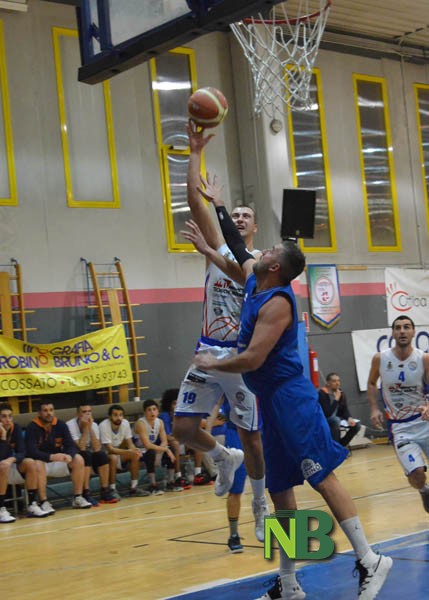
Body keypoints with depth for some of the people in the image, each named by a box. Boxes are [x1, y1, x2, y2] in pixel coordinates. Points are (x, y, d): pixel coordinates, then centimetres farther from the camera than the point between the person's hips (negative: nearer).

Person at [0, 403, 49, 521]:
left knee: (30, 463, -20)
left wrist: (12, 459, -30)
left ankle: (32, 505, -18)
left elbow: (22, 452, -8)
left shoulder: (15, 428, -6)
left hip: (11, 467, 5)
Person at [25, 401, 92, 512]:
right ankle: (44, 502, -32)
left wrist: (69, 455, -32)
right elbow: (31, 452, -24)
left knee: (78, 459, -18)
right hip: (42, 462, -4)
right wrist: (51, 457, -39)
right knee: (38, 464, -37)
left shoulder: (61, 425, -1)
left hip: (58, 462, 4)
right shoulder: (32, 428, -13)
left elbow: (71, 446, -6)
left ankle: (77, 498, -12)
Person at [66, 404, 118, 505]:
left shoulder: (94, 425, -3)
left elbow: (97, 449, -16)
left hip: (89, 456, 5)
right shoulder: (70, 425, -19)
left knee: (102, 455, -21)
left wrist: (90, 428, -21)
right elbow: (81, 448, -26)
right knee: (85, 455, -32)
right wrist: (85, 428, -25)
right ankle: (86, 494, -33)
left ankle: (105, 492, -17)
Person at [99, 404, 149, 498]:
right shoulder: (104, 426, -26)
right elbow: (109, 449, -29)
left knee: (136, 455, -17)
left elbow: (130, 443, -5)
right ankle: (112, 490, -24)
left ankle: (133, 488, -9)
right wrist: (128, 451, -39)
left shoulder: (125, 423, -9)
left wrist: (134, 450, -29)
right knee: (113, 458, -36)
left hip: (119, 452, 6)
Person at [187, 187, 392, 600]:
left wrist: (211, 365, -7)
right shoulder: (253, 281, 11)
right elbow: (239, 249, 30)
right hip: (271, 401, 9)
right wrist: (217, 206, 37)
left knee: (322, 477, -11)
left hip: (291, 398, -9)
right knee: (280, 491, 9)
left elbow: (252, 359, -23)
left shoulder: (277, 302, -16)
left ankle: (369, 561, -5)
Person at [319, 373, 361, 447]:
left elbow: (345, 410, -1)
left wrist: (349, 418, -22)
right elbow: (327, 414, -27)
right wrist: (336, 400, -27)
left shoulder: (341, 393, 1)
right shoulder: (322, 394, -21)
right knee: (335, 420, -37)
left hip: (336, 420, 7)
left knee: (356, 424, -10)